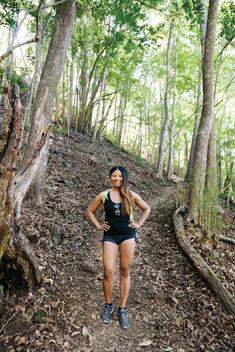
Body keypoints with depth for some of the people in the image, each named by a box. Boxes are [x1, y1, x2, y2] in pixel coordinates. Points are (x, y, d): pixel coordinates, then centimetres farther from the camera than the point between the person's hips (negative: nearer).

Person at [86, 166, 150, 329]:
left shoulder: (131, 195, -3)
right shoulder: (104, 195, -2)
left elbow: (147, 209, 11)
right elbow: (90, 211, 10)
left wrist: (139, 224, 3)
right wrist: (98, 225, 2)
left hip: (128, 235, 0)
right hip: (110, 236, 0)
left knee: (125, 271, 7)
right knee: (108, 271, -3)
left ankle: (123, 309, 21)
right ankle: (109, 305, 22)